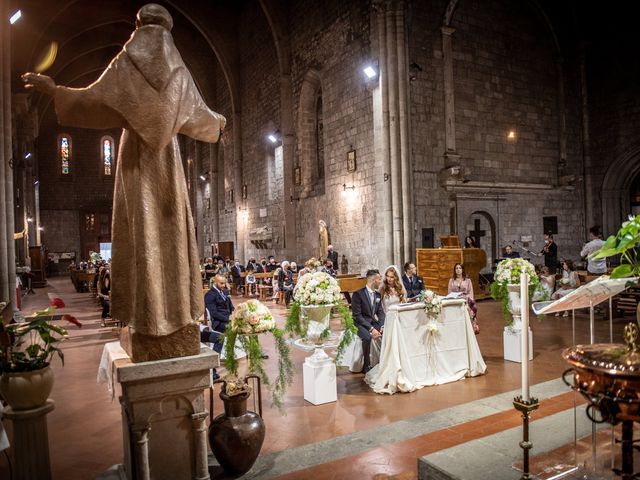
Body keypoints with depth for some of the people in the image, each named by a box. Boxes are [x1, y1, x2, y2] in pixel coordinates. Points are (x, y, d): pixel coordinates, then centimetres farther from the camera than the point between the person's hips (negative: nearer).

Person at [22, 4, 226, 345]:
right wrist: (218, 122, 37)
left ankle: (150, 313, -3)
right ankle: (178, 307, 8)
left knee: (142, 229, -3)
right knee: (172, 228, 5)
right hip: (168, 156, 3)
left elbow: (95, 98, -5)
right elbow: (198, 112, 16)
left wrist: (53, 89, 8)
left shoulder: (128, 61, 0)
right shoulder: (178, 69, 9)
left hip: (139, 154, -3)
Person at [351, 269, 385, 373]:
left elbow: (381, 312, 8)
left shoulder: (378, 294, 9)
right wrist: (371, 328, -25)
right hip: (360, 323, -6)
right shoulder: (358, 294, -14)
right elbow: (357, 315, -18)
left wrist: (382, 326, -12)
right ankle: (367, 366, -17)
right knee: (367, 337, -34)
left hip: (373, 322, 6)